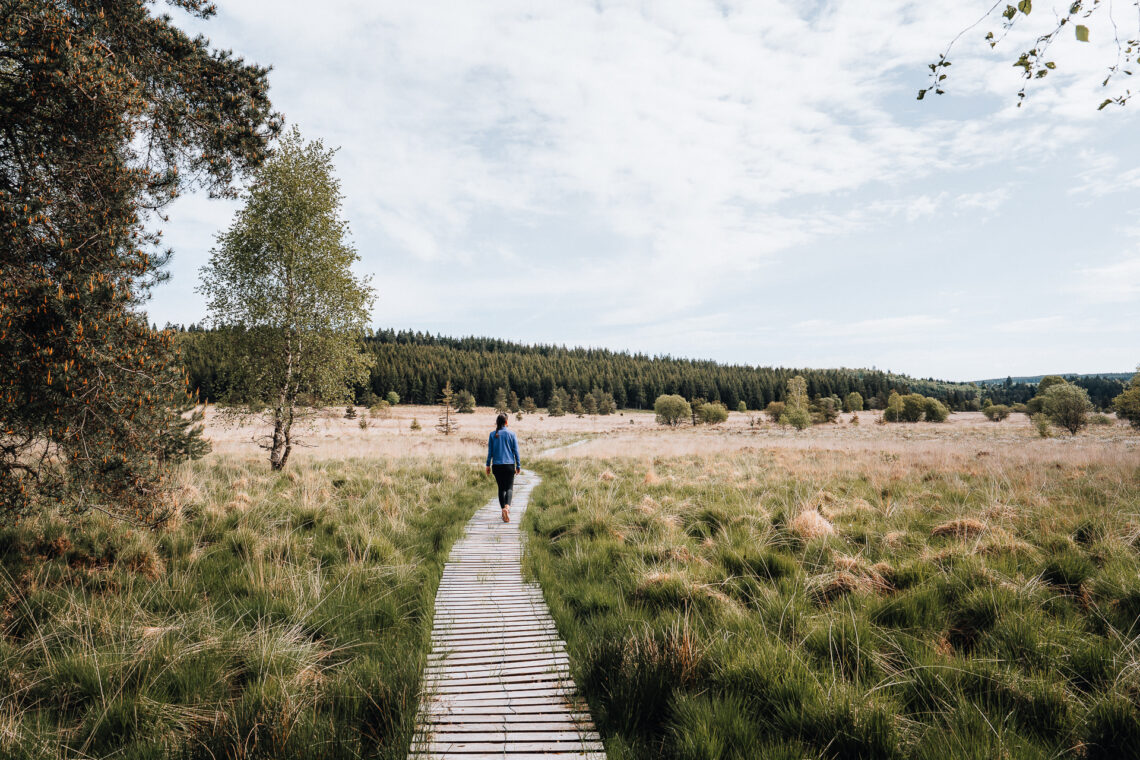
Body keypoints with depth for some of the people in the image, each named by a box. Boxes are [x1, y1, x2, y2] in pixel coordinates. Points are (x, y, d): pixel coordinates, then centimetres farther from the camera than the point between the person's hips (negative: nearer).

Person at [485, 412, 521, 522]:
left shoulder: (492, 434, 1)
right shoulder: (511, 434, -2)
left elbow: (490, 451, 3)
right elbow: (516, 451, 1)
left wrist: (488, 465, 10)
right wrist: (518, 466, 7)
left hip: (497, 466, 2)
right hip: (509, 465, -2)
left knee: (501, 488, 13)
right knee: (509, 488, 0)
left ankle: (503, 509, 8)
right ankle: (507, 506, -24)